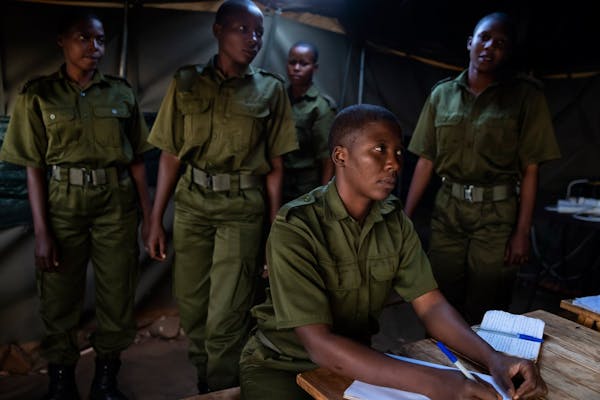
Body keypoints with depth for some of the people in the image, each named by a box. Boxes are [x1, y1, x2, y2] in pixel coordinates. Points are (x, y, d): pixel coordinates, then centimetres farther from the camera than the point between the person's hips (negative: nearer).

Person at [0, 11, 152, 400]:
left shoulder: (121, 92, 4)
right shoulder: (38, 95, 0)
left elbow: (137, 160, 6)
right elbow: (35, 168, -2)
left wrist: (149, 216, 2)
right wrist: (42, 232, -8)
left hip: (117, 203, 1)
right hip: (64, 203, -1)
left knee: (118, 297, 6)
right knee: (60, 300, 6)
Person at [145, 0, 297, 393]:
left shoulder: (270, 89, 3)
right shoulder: (187, 83, 5)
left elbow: (275, 165, 3)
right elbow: (171, 156, 6)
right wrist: (156, 220, 4)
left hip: (242, 207, -2)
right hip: (191, 202, 2)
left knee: (227, 314, -4)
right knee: (191, 305, 11)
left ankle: (222, 390, 18)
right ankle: (204, 383, 34)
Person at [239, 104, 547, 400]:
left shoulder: (395, 221, -5)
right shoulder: (294, 228, -25)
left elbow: (430, 306, -6)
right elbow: (320, 345, -29)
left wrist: (493, 358, -23)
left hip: (353, 360, 5)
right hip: (280, 364, -5)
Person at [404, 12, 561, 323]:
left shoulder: (526, 96, -1)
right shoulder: (442, 95, 6)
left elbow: (530, 169, -3)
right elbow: (425, 161, 6)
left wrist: (522, 232, -8)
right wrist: (404, 217, 2)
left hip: (497, 217, -2)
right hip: (447, 213, 3)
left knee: (485, 319, 6)